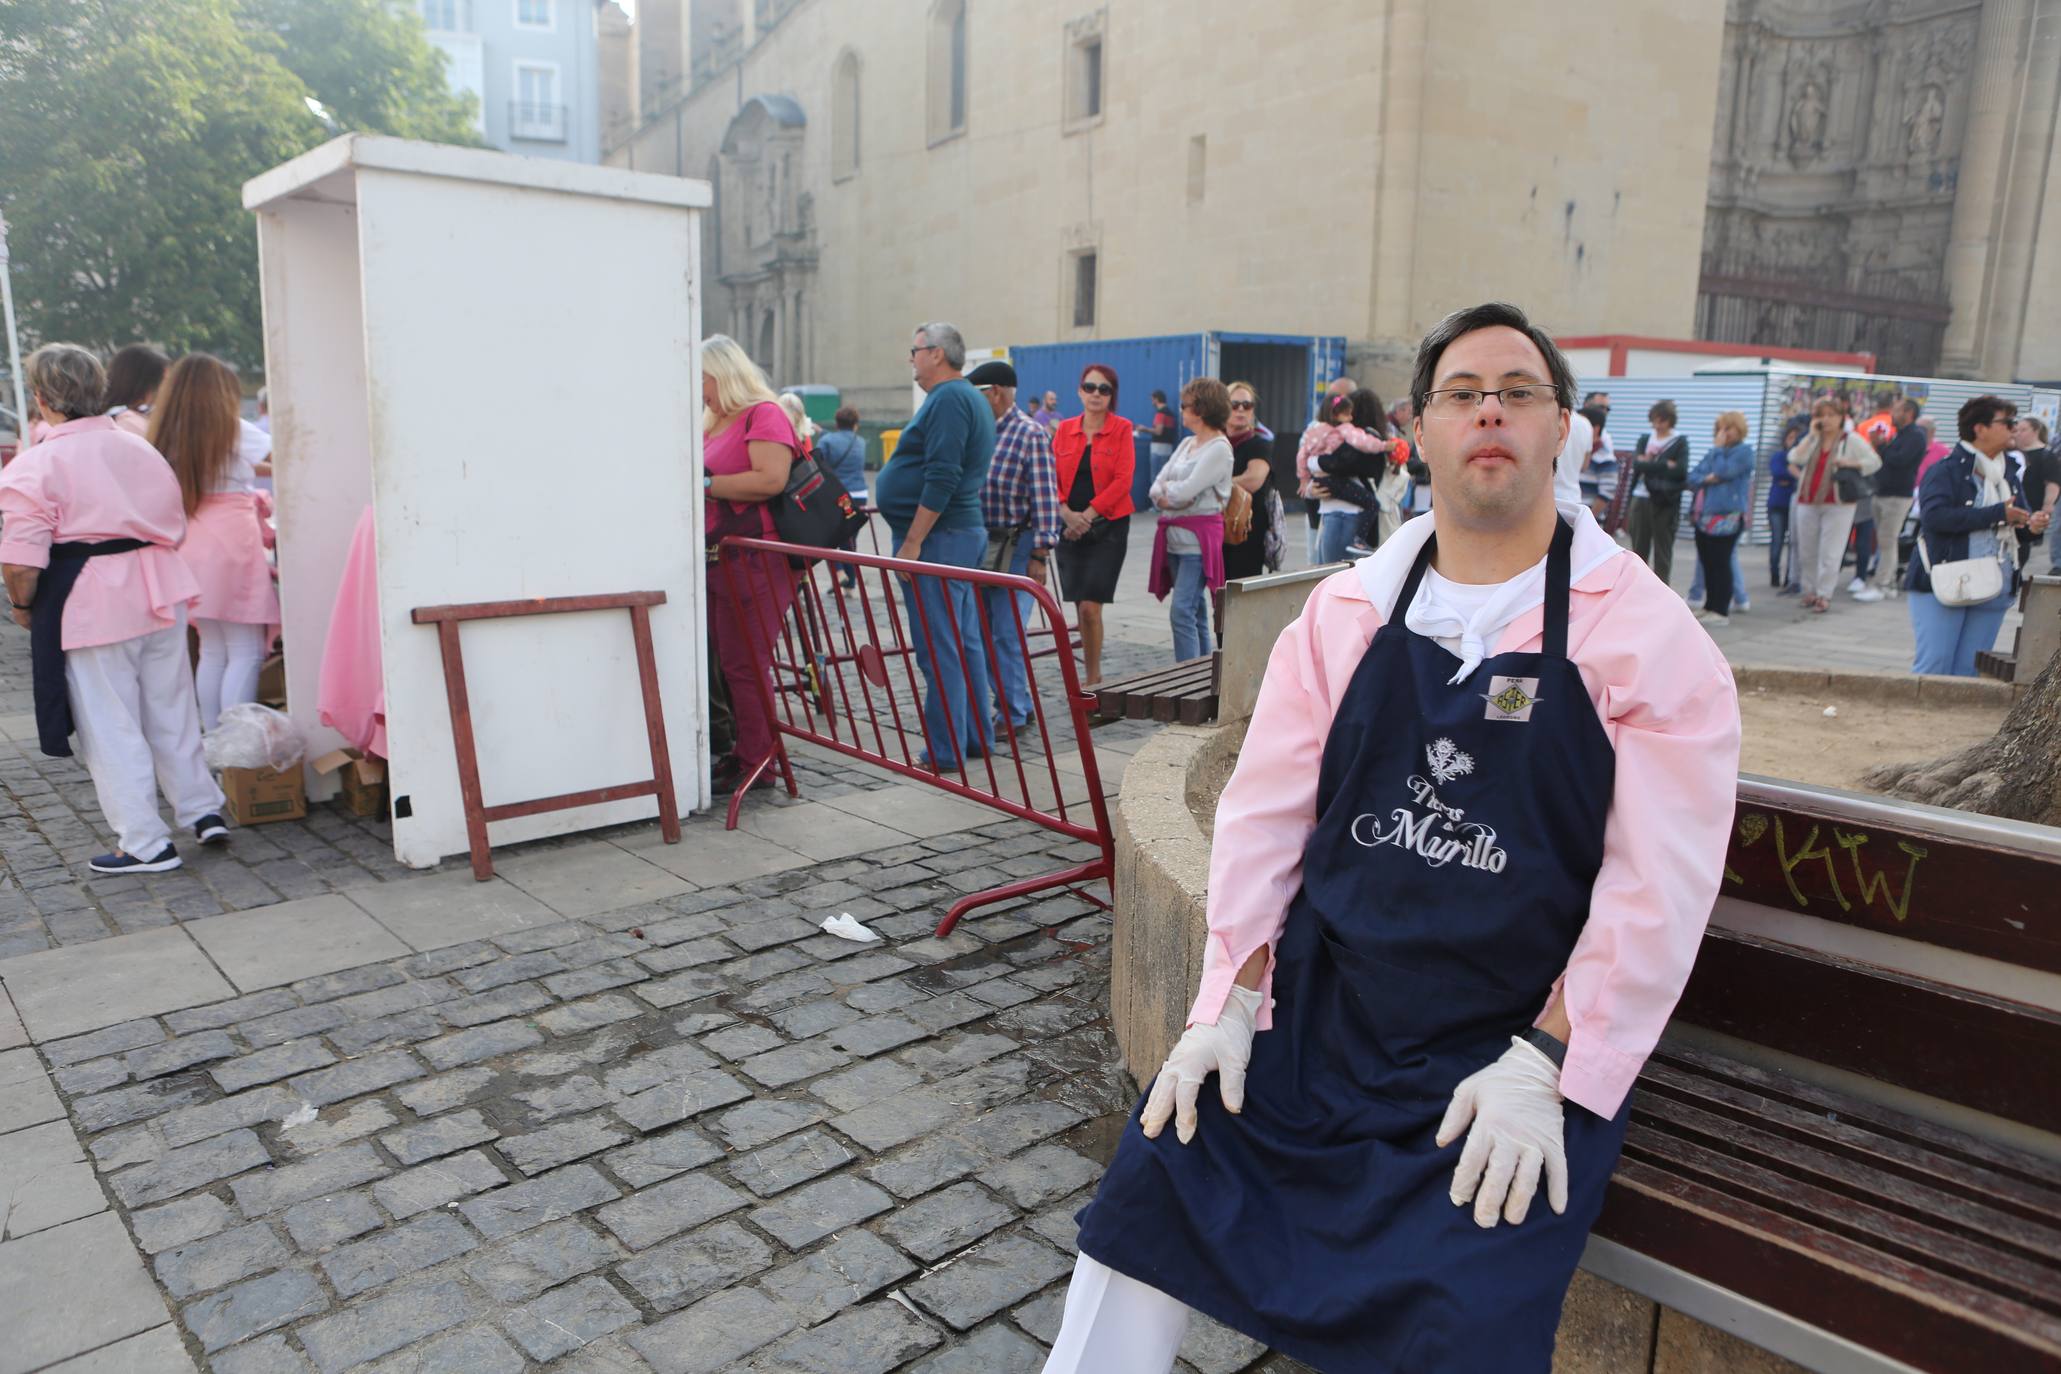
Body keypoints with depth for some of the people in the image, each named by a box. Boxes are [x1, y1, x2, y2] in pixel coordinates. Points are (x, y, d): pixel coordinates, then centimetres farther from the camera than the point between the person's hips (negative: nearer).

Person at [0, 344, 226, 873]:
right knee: (171, 712, 18)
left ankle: (145, 843, 9)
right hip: (161, 593, 6)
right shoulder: (140, 448, 8)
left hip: (92, 608, -6)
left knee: (109, 727, 4)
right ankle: (203, 811, 24)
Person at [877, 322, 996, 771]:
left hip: (937, 538, -11)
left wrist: (912, 541, -21)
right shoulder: (971, 398, 19)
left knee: (938, 650, -7)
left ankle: (944, 752, -3)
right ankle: (977, 738, 22)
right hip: (965, 532, 11)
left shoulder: (947, 399, -14)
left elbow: (942, 478, -23)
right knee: (965, 642, 14)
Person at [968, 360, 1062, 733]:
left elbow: (1045, 498, -14)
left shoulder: (1031, 434, -11)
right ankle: (1019, 703, 23)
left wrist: (1039, 555, -18)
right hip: (981, 542, 8)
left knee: (1007, 633, -5)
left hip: (1015, 546, -8)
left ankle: (1013, 715, 6)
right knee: (984, 630, 11)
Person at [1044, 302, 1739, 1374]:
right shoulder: (1345, 610, 5)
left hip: (1511, 1054, -2)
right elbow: (1265, 807, 3)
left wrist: (1544, 1064, -16)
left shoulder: (1646, 633, -5)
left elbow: (1659, 882, -10)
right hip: (1308, 1009, 3)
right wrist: (1230, 1002, -5)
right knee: (1145, 1197, -6)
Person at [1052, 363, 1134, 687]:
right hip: (1070, 527, 4)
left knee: (1089, 606, -11)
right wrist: (1067, 513, -12)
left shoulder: (1122, 429, -1)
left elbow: (1122, 480, -9)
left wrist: (1088, 514, -15)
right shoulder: (1064, 429, 9)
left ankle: (1092, 679, 1)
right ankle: (1092, 676, 20)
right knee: (1079, 608, 7)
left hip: (1108, 526, -4)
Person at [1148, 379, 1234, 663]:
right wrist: (1168, 497, -10)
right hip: (1175, 535, 8)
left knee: (1182, 611, -14)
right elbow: (1157, 486, 10)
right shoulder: (1187, 444, 16)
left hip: (1198, 538, -8)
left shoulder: (1219, 448, -10)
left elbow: (1186, 491, -19)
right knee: (1196, 612, 12)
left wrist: (1166, 490, 0)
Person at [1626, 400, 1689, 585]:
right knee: (1639, 547, 8)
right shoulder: (1645, 440, 11)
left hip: (1666, 502, -3)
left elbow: (1681, 471, -13)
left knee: (1662, 549, 0)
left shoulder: (1680, 442, 1)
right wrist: (1665, 465, -12)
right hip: (1641, 499, 3)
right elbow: (1636, 464, -6)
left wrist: (1649, 464, -10)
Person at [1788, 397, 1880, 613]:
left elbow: (1874, 462, 2)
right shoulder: (1811, 439, 12)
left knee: (1830, 553, -5)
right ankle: (1809, 591, 21)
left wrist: (1849, 463, -11)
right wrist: (1811, 434, -7)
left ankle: (1824, 595, -1)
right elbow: (1795, 458, -6)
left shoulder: (1852, 440, 1)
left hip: (1837, 504, -4)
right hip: (1807, 502, 4)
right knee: (1806, 552, 9)